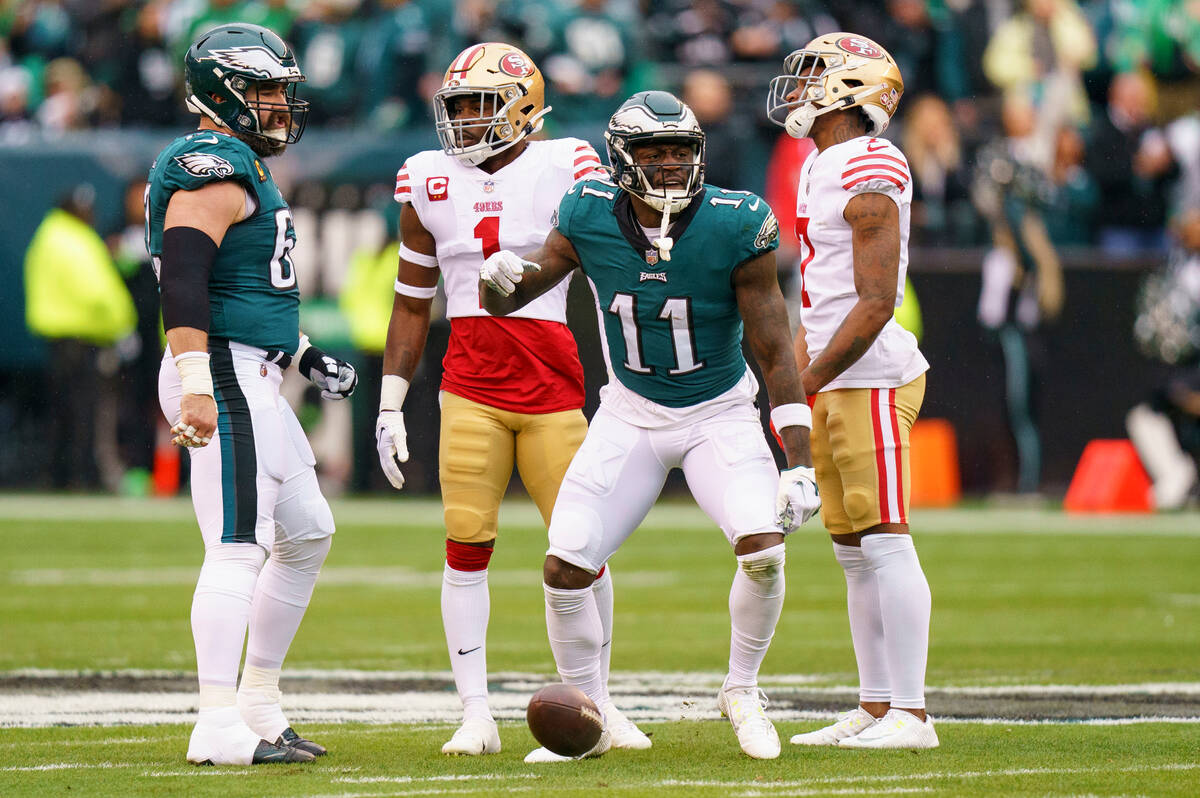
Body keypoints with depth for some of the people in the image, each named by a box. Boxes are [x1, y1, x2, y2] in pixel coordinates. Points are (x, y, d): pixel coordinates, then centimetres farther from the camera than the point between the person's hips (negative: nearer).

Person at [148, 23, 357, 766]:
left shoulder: (242, 166, 20)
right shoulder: (214, 168, -14)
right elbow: (183, 279, -25)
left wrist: (305, 354, 26)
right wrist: (196, 386, -31)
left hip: (254, 383, 11)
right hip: (224, 376, -11)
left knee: (306, 535, 17)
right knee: (239, 549, -13)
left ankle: (259, 705, 22)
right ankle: (219, 728, -15)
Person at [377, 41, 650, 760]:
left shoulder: (565, 171, -2)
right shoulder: (432, 183, 9)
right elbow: (413, 305, 17)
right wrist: (390, 405, 13)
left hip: (555, 389, -2)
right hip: (470, 394, 2)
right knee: (467, 544, -5)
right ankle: (476, 714, 0)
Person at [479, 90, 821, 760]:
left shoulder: (735, 226, -19)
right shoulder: (591, 216, -13)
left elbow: (774, 352, -15)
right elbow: (506, 301, -1)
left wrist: (801, 463, -19)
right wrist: (502, 280, -27)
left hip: (721, 415, -2)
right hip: (630, 416, 2)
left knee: (763, 548, -24)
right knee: (566, 571, -8)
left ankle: (742, 691, 3)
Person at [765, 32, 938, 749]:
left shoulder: (869, 179, -16)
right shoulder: (822, 168, 15)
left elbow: (875, 303, -20)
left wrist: (807, 384, -17)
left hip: (874, 380, -10)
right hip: (837, 382, 10)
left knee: (886, 544, -9)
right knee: (854, 552, 11)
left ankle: (910, 713, -9)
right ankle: (875, 709, 15)